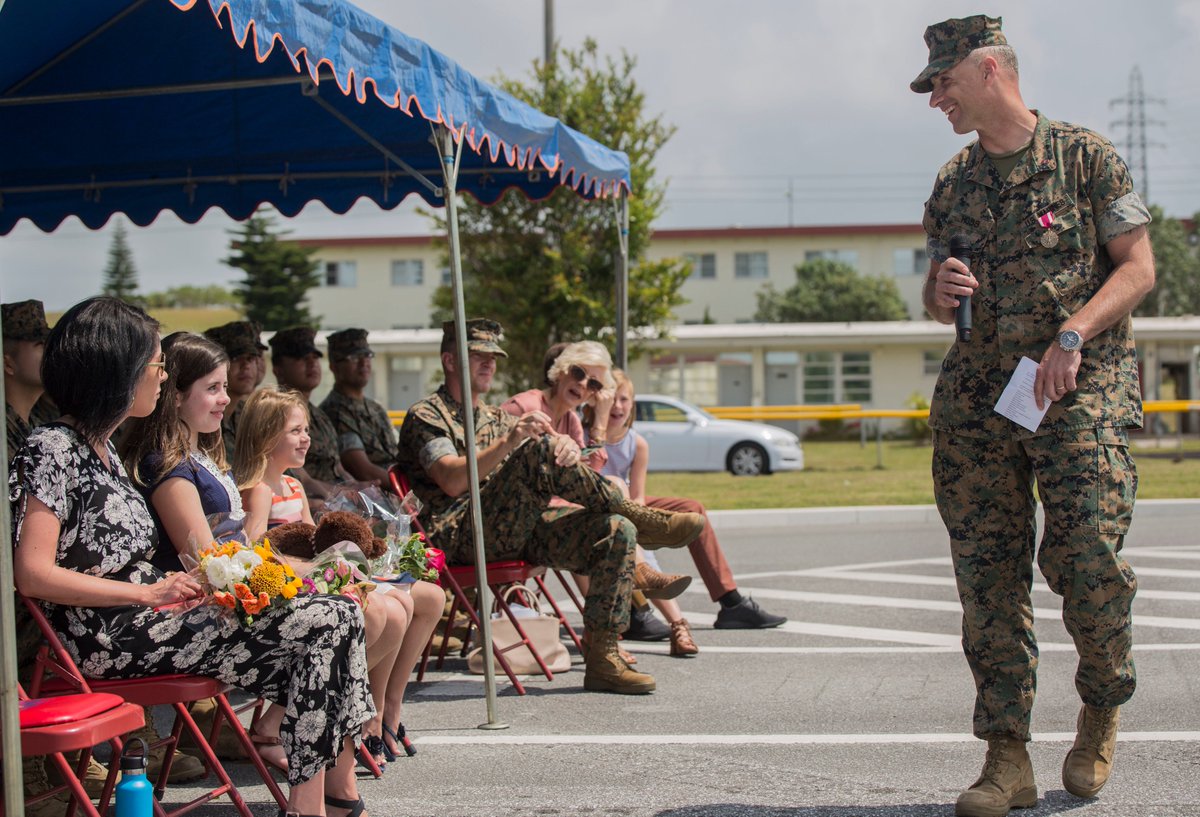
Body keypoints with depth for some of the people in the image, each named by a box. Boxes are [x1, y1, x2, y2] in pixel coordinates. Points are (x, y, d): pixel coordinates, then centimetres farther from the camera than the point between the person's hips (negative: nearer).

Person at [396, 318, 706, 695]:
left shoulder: (496, 419, 29)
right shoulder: (426, 416, 6)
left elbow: (560, 449, 14)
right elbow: (452, 482, -13)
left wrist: (567, 446, -12)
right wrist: (509, 441, -24)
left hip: (520, 531, 7)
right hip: (461, 534, -7)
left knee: (617, 533, -15)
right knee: (540, 449, -28)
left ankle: (602, 658, -19)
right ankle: (644, 520, -16)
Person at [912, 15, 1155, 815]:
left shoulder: (1085, 156, 1)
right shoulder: (953, 182, 15)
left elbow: (1138, 268, -3)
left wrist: (1072, 334, -17)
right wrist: (941, 292, -3)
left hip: (1082, 387, -5)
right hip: (978, 391, 5)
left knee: (1087, 555, -15)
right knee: (988, 576, -1)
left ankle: (1104, 707, 13)